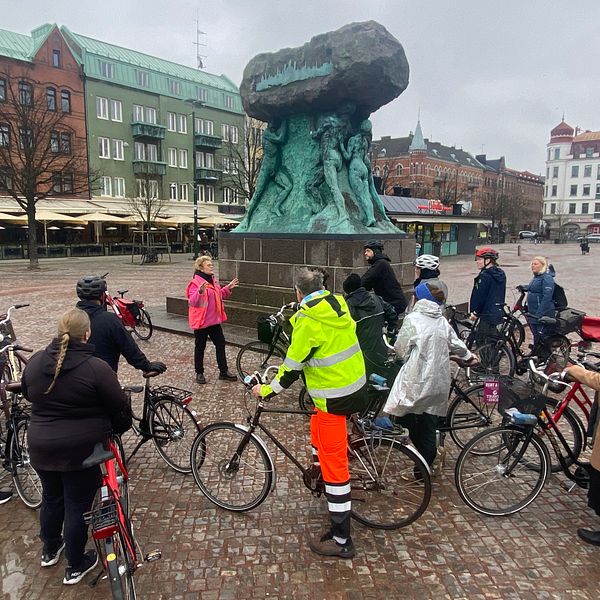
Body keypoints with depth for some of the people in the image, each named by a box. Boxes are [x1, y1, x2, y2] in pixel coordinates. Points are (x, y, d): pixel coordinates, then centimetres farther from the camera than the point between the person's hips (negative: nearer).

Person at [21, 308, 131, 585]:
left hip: (41, 446, 5)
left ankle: (50, 550, 46)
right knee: (77, 506, 10)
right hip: (81, 450, -5)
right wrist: (122, 428, 8)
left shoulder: (35, 361, -4)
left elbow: (28, 394, 15)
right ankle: (75, 566, 27)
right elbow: (120, 407, -12)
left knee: (51, 498, 25)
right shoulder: (96, 368, -21)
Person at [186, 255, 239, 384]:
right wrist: (200, 291, -39)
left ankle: (223, 371, 19)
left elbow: (220, 295, 20)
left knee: (221, 344, 10)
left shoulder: (214, 280, 8)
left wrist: (228, 288, 7)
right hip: (201, 321, -7)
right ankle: (199, 373, 20)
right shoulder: (195, 283, -16)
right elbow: (192, 302, -24)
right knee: (200, 347, 7)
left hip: (215, 320, 7)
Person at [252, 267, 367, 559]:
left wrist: (266, 390, -1)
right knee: (318, 431, 28)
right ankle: (321, 477, 47)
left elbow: (292, 367, -14)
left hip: (334, 397, -8)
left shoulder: (309, 319, -19)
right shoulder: (337, 303, 3)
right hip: (355, 385, 9)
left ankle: (341, 541, 15)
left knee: (334, 464, 2)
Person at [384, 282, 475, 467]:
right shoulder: (442, 322, 6)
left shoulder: (412, 319, -11)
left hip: (417, 381, -5)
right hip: (439, 382, 6)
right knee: (429, 427, 13)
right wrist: (468, 357, 38)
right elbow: (457, 345, 18)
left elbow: (400, 350, -7)